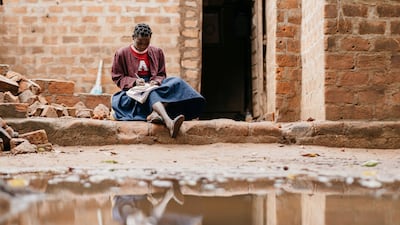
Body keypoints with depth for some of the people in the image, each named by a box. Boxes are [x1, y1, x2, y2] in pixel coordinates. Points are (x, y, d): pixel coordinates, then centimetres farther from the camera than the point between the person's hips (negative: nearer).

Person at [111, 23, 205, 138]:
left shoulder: (157, 52, 11)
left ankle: (155, 114, -49)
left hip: (153, 87, 4)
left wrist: (156, 81, -11)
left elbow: (161, 75, 14)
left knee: (176, 82, -26)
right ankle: (169, 122, -67)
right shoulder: (122, 53, 3)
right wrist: (134, 81, -16)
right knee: (152, 93, -38)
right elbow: (117, 77, 2)